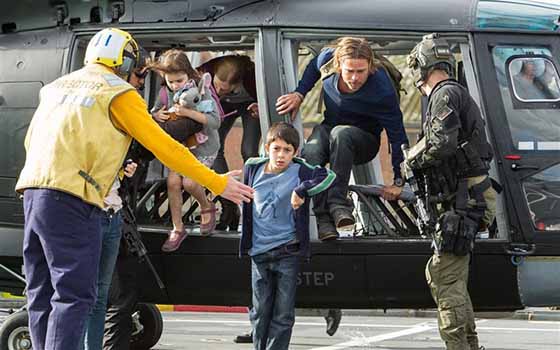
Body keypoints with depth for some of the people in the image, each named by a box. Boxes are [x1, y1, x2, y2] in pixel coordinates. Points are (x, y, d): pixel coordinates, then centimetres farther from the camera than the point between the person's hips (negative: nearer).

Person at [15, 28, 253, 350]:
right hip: (70, 200, -7)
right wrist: (218, 183, 3)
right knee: (74, 297, -10)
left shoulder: (57, 86, 22)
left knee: (43, 296, 11)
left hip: (33, 191, 8)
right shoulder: (118, 92, 1)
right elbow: (164, 147, -2)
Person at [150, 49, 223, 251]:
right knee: (173, 181, -13)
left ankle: (206, 207, 14)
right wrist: (157, 115, -18)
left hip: (203, 145, -4)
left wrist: (187, 112, -39)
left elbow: (215, 121, -27)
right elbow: (154, 112, 9)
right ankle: (177, 229, 1)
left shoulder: (201, 91, -18)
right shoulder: (167, 93, -4)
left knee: (189, 182, -20)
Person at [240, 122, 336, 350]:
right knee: (260, 313, 8)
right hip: (259, 251, 3)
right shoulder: (253, 169, 2)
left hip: (287, 251, -3)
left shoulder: (299, 171, -8)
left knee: (283, 314, 0)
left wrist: (301, 190, -27)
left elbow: (329, 177, -21)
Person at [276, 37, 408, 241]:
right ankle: (323, 219, -37)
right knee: (310, 154, -33)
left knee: (340, 134, -41)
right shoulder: (328, 59, -19)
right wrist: (299, 94, -4)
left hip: (364, 141, -3)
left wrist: (398, 181, -22)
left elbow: (397, 135, -23)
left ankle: (338, 203, -41)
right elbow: (313, 68, 8)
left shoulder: (382, 91, -31)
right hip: (328, 128, 4)